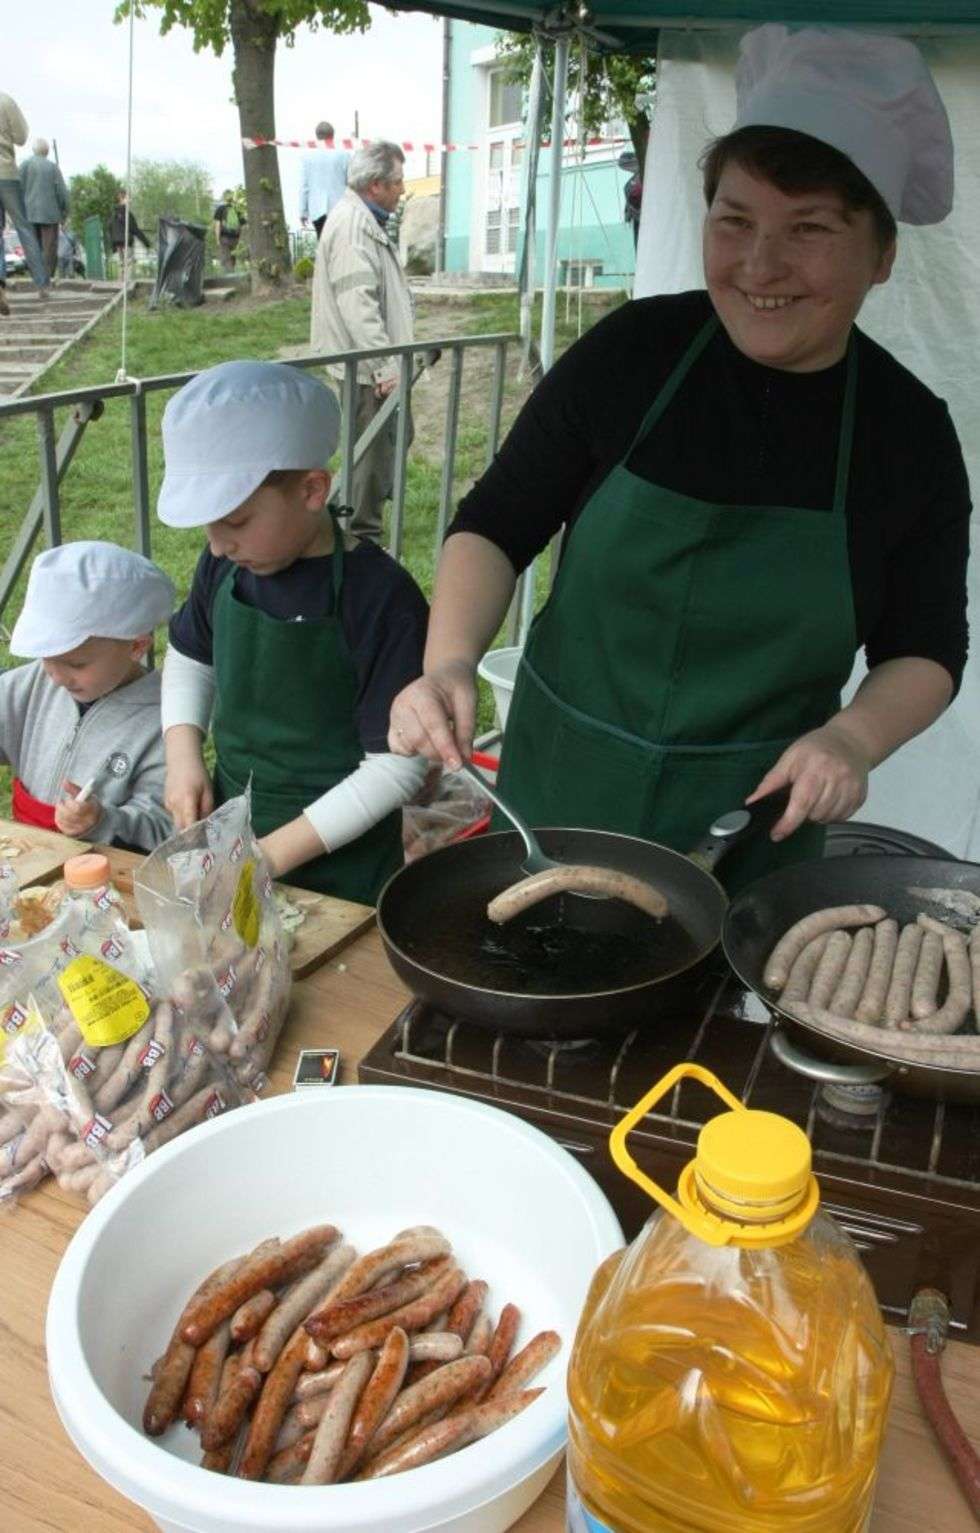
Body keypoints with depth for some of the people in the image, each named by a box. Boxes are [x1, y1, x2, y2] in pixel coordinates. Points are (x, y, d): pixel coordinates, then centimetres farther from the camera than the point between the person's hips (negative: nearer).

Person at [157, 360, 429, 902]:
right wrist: (183, 754, -2)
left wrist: (275, 853, -20)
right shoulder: (224, 567, -4)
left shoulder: (381, 597, -22)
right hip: (227, 828, 6)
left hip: (337, 865, -5)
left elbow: (398, 766, -20)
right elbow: (190, 659, 15)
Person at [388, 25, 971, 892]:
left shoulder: (910, 432, -8)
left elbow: (926, 651, 2)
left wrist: (854, 738, -18)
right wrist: (450, 664, -22)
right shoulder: (634, 350, -11)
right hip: (558, 796, 1)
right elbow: (496, 526, -5)